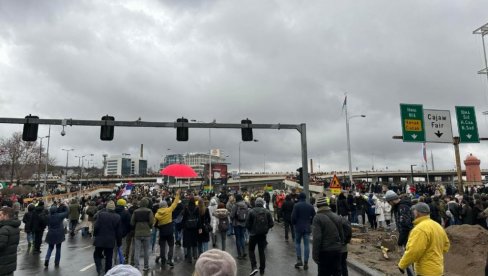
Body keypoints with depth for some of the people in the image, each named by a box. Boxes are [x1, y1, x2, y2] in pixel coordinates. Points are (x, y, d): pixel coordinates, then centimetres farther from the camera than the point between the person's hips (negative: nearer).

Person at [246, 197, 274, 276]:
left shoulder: (251, 211, -12)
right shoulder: (267, 211, -3)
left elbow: (247, 224, -10)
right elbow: (271, 224, -2)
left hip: (253, 234, -3)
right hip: (263, 234, 3)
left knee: (251, 250, 12)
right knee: (262, 251, 15)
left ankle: (254, 267, -4)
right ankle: (262, 269, 20)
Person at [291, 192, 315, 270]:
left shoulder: (296, 205, -10)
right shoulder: (310, 206, 2)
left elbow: (293, 217, -13)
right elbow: (314, 216, 4)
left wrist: (294, 224, 5)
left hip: (298, 227, -3)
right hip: (307, 228, 3)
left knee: (297, 243, 14)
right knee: (306, 245, 6)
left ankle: (299, 260, 5)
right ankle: (306, 263, 7)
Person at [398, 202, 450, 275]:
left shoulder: (420, 229, -23)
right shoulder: (437, 226, 8)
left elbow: (413, 251, -26)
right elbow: (446, 245, 21)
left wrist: (402, 265, -15)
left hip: (426, 271, -10)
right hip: (437, 269, 10)